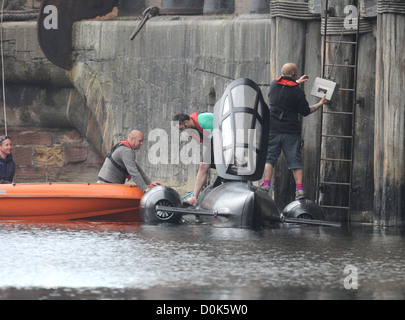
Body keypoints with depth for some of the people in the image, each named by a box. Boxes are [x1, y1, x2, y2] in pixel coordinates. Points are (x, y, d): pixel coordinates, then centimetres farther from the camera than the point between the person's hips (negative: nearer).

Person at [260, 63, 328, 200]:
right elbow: (305, 111, 2)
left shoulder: (273, 85, 3)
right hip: (291, 132, -2)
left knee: (269, 158, 4)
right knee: (295, 160, 4)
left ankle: (265, 184, -11)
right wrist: (320, 104, 16)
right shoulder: (297, 92, -7)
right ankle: (299, 188, -1)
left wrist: (297, 82, 39)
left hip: (273, 130, 2)